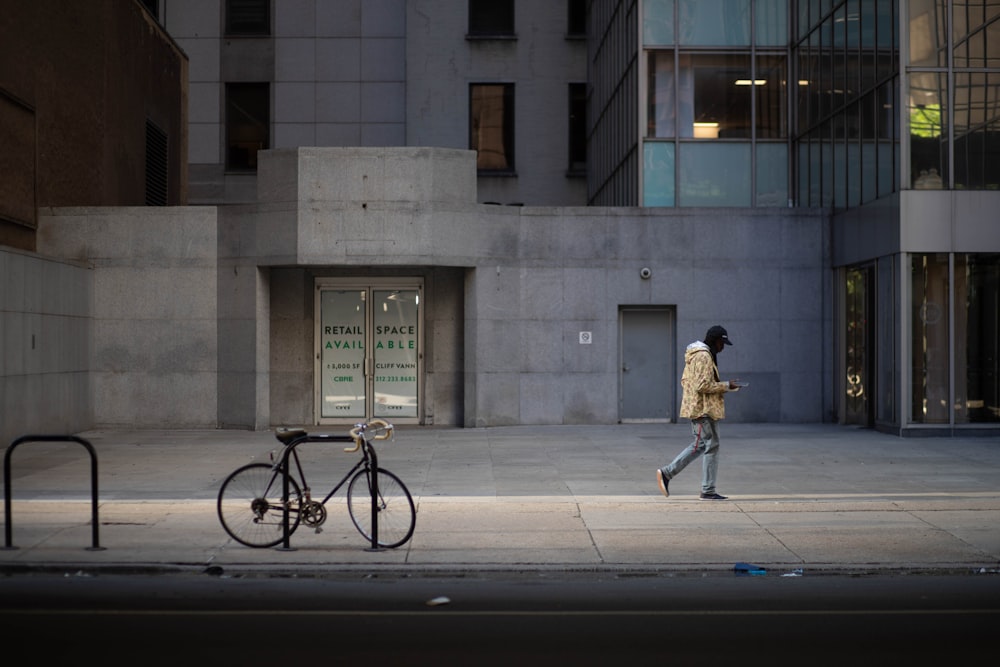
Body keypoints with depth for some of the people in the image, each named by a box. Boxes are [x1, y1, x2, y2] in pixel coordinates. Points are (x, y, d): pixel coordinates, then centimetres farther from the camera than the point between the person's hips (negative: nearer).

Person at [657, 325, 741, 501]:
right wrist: (726, 386, -14)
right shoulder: (704, 356, -16)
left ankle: (666, 473, 12)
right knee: (711, 446, -3)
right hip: (704, 408, -10)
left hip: (695, 407, 10)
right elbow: (703, 385, -23)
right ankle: (708, 491, 4)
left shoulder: (695, 355, 17)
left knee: (699, 445, 16)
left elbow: (684, 381, 21)